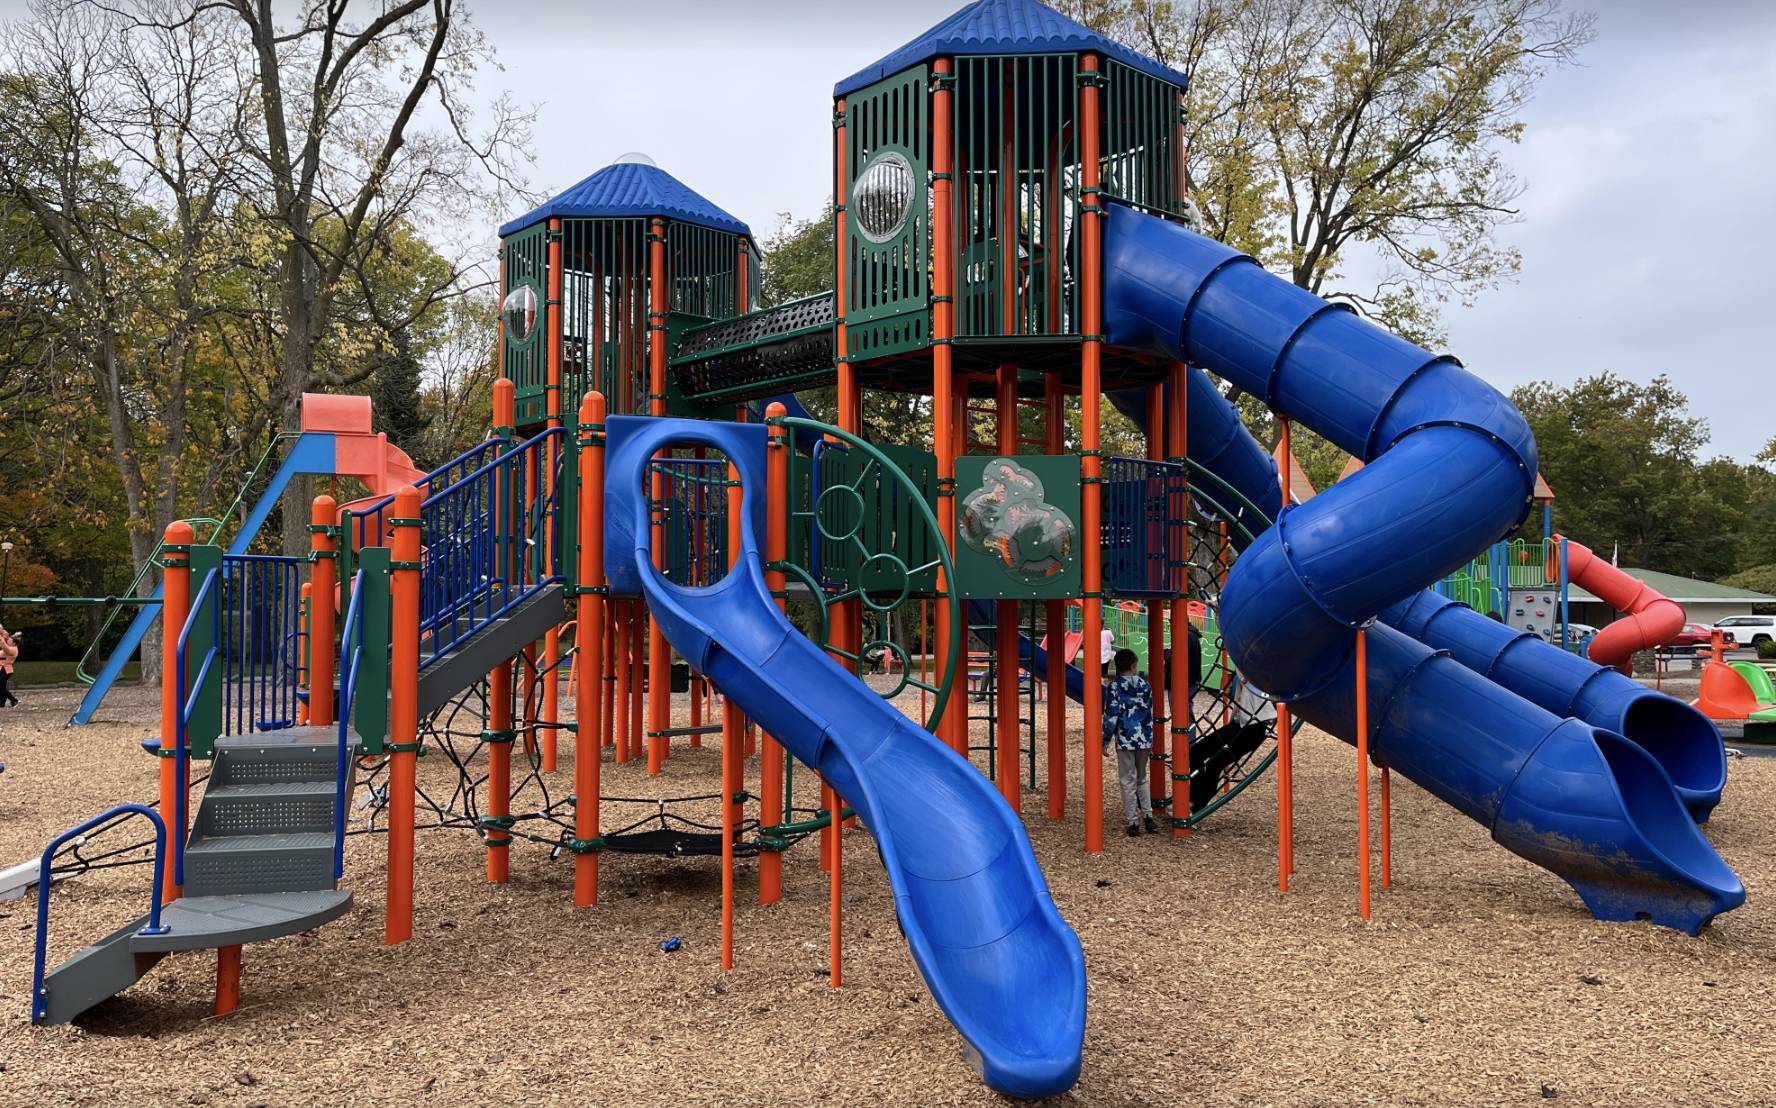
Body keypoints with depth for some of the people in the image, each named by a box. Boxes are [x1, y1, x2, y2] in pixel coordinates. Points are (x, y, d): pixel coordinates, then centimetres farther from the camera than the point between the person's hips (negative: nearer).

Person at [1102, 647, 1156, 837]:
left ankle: (1134, 824, 6)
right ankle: (1148, 817, 12)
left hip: (1125, 741, -4)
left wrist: (1105, 741, -4)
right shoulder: (1145, 686, 4)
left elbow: (1111, 716, -11)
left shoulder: (1114, 687, -9)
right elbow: (1150, 715, 11)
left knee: (1128, 782, 4)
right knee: (1142, 779, 19)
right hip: (1144, 740, 4)